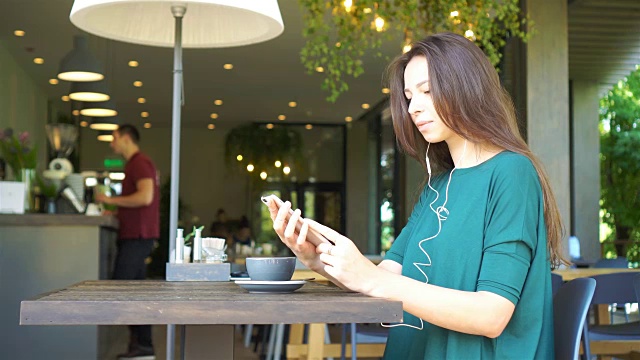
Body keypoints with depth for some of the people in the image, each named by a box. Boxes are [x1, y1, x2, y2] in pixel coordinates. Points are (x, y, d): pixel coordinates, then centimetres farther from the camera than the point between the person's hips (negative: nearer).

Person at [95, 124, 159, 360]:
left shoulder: (140, 163, -11)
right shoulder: (136, 164, 20)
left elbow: (146, 197, -23)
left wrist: (111, 200, -15)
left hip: (137, 236, -10)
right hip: (136, 235, 10)